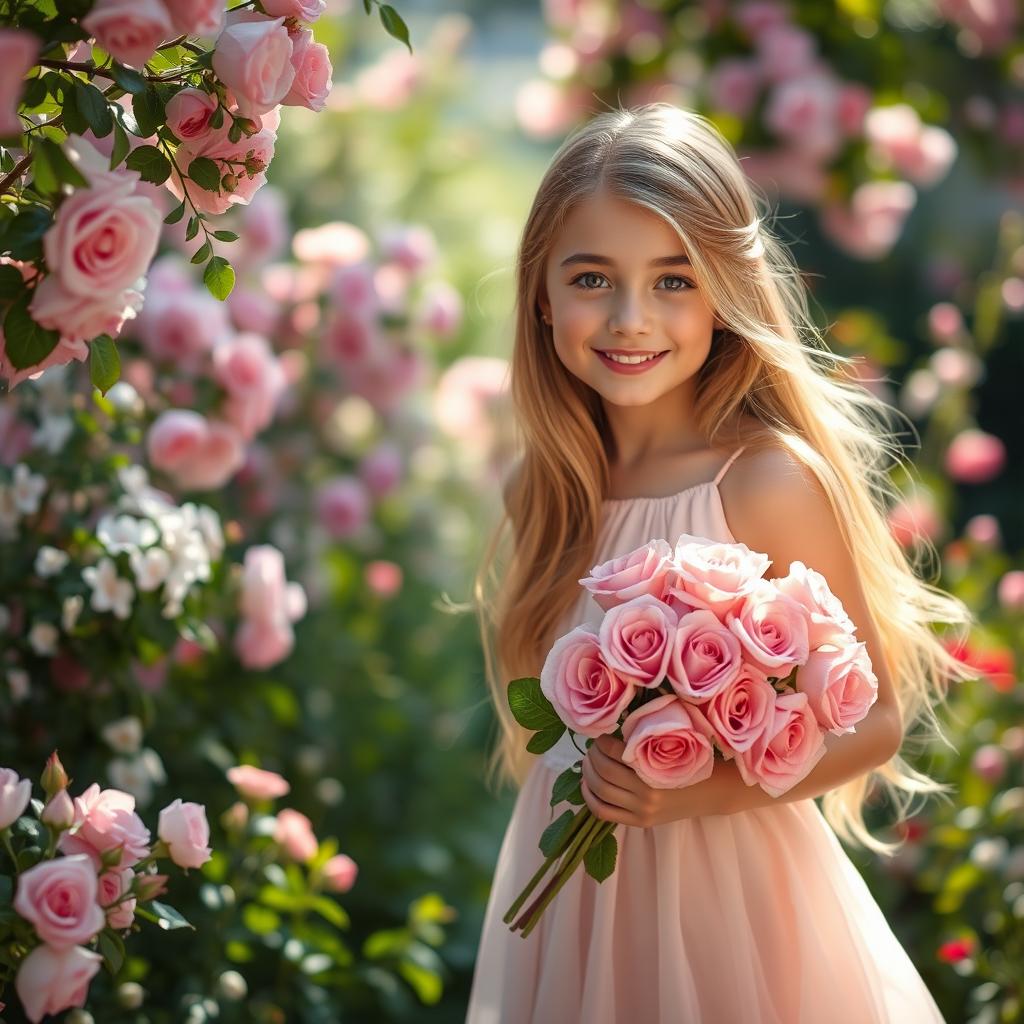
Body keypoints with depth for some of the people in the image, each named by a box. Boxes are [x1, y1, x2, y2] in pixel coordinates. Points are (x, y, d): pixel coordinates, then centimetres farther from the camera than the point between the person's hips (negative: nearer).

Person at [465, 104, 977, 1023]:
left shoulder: (769, 481, -17)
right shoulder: (546, 490, -1)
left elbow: (874, 721, -13)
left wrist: (704, 791, -23)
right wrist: (586, 776, -6)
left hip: (725, 891, -4)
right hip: (575, 889, 5)